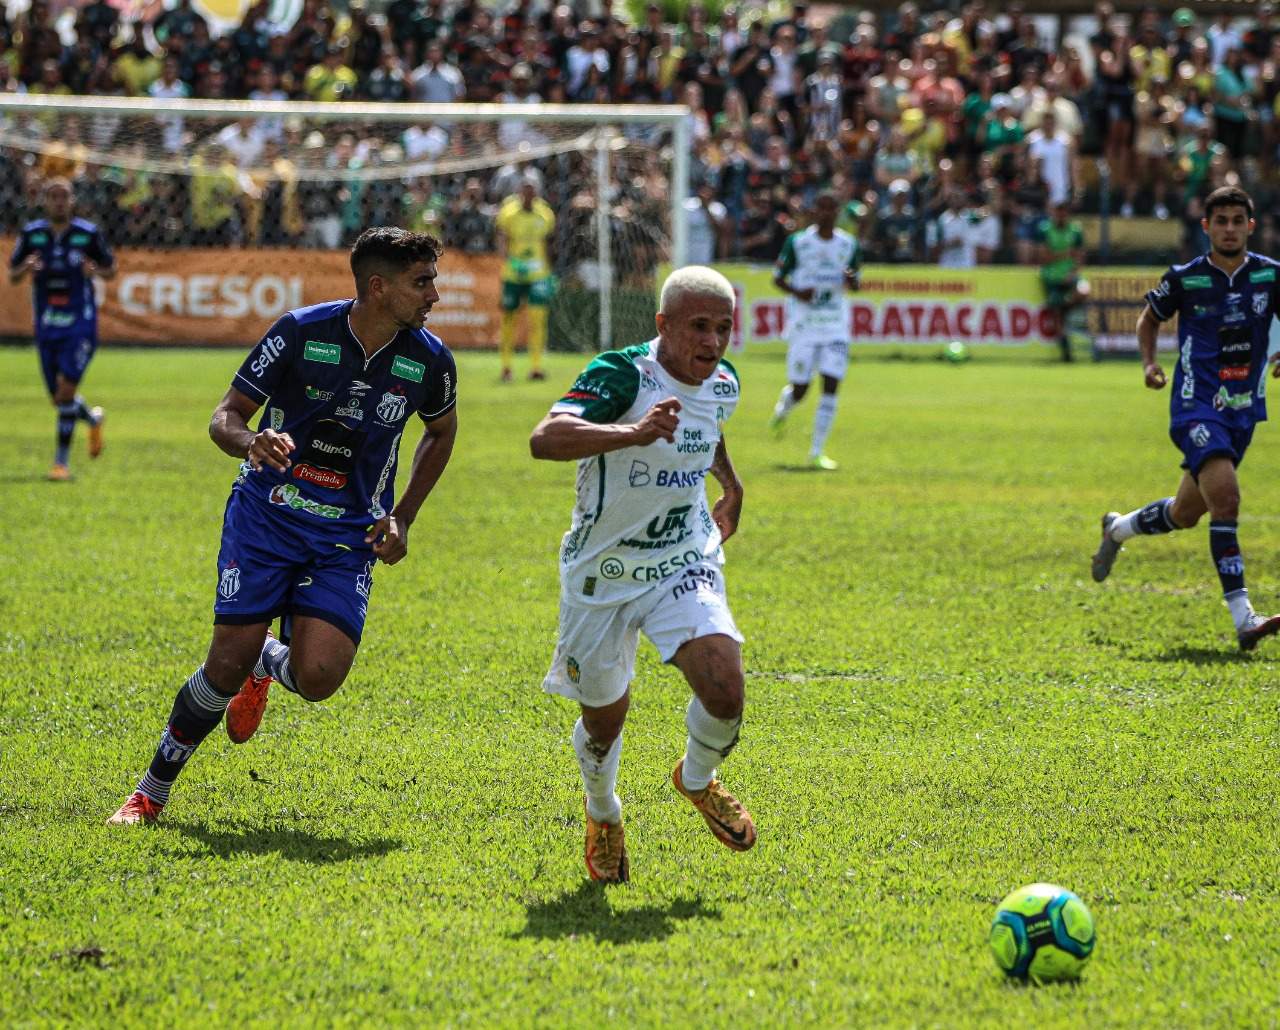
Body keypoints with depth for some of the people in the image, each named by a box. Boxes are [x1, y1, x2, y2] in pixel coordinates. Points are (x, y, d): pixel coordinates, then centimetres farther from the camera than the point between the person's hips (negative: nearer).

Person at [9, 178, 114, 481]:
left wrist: (96, 270, -17)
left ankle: (62, 461, -7)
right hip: (46, 326, 3)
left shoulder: (88, 233, -5)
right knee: (58, 399, 8)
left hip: (80, 324, -3)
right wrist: (25, 269, -17)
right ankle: (93, 418, 41)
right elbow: (12, 275, 7)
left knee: (66, 389, -17)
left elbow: (111, 269, 7)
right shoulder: (31, 233, 1)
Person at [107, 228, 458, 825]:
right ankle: (152, 791, 13)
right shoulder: (302, 332, -12)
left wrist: (402, 518, 8)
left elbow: (442, 432, 18)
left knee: (317, 677, -17)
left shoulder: (429, 360, -4)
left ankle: (268, 662, 23)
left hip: (350, 535, 2)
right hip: (266, 513, -2)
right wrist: (250, 441, -28)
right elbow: (225, 417, -3)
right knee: (227, 666, -9)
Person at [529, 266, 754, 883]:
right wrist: (634, 433, -55)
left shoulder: (723, 385, -2)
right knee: (604, 717, 9)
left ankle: (697, 780, 15)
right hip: (602, 573, -4)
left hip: (684, 565, 4)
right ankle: (603, 816, 42)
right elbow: (545, 439, -42)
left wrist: (731, 486, 35)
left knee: (724, 689, -19)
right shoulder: (621, 376, -24)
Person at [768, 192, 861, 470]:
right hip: (803, 327, -2)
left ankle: (816, 452, -2)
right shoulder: (797, 242, -3)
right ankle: (782, 410, 39)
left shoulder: (850, 245, 5)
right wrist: (797, 292, -16)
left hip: (836, 329, 2)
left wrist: (850, 280, -10)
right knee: (799, 390, 1)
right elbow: (778, 278, 4)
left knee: (831, 388, -8)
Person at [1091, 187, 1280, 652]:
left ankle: (1118, 528, 49)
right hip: (1196, 408, -5)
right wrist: (1149, 361, -5)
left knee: (1186, 514, 17)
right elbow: (1149, 318, 12)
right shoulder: (1184, 278, -5)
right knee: (1225, 497, -25)